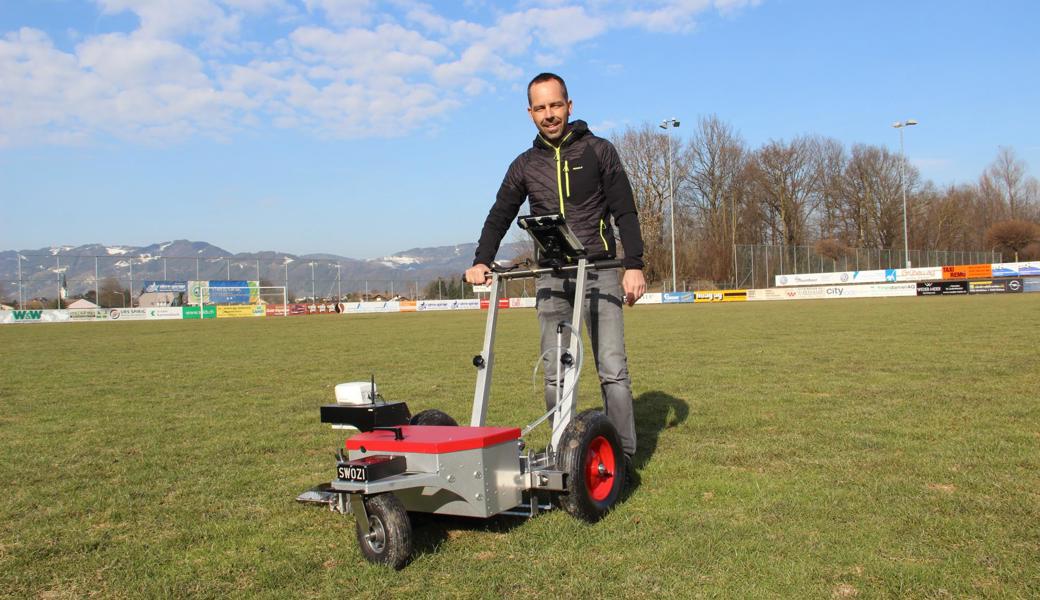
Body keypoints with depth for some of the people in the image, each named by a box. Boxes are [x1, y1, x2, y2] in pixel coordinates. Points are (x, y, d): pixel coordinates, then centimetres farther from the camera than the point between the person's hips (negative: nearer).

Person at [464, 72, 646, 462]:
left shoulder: (598, 151, 5)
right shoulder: (525, 166, 12)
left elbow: (625, 212, 3)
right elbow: (499, 217, 14)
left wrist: (633, 265, -8)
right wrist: (482, 261, -4)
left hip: (599, 272, -2)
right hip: (551, 278, 3)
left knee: (613, 369, -8)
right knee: (554, 374, -1)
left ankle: (622, 454, -1)